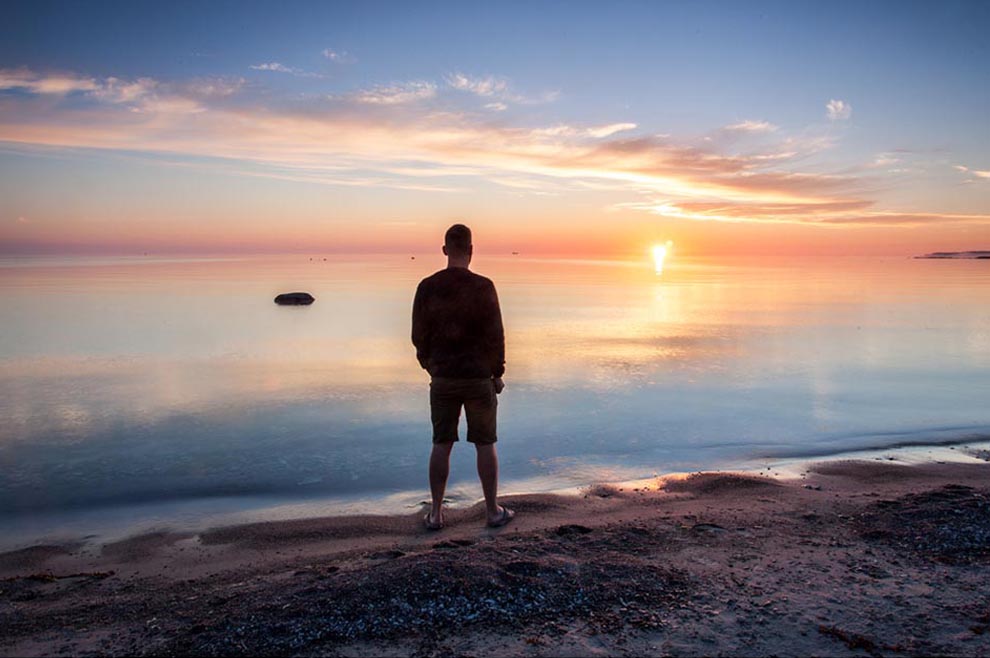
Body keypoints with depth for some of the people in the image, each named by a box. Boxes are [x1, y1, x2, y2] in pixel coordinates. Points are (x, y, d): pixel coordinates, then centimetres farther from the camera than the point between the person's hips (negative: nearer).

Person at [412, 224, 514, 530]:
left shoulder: (427, 287, -3)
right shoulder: (483, 287, -11)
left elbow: (419, 335, 2)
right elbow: (495, 335, -10)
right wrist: (498, 374, 3)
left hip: (442, 378, 3)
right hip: (479, 378, -2)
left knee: (442, 445, 11)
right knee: (485, 445, 9)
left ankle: (436, 513, 17)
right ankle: (493, 511, 18)